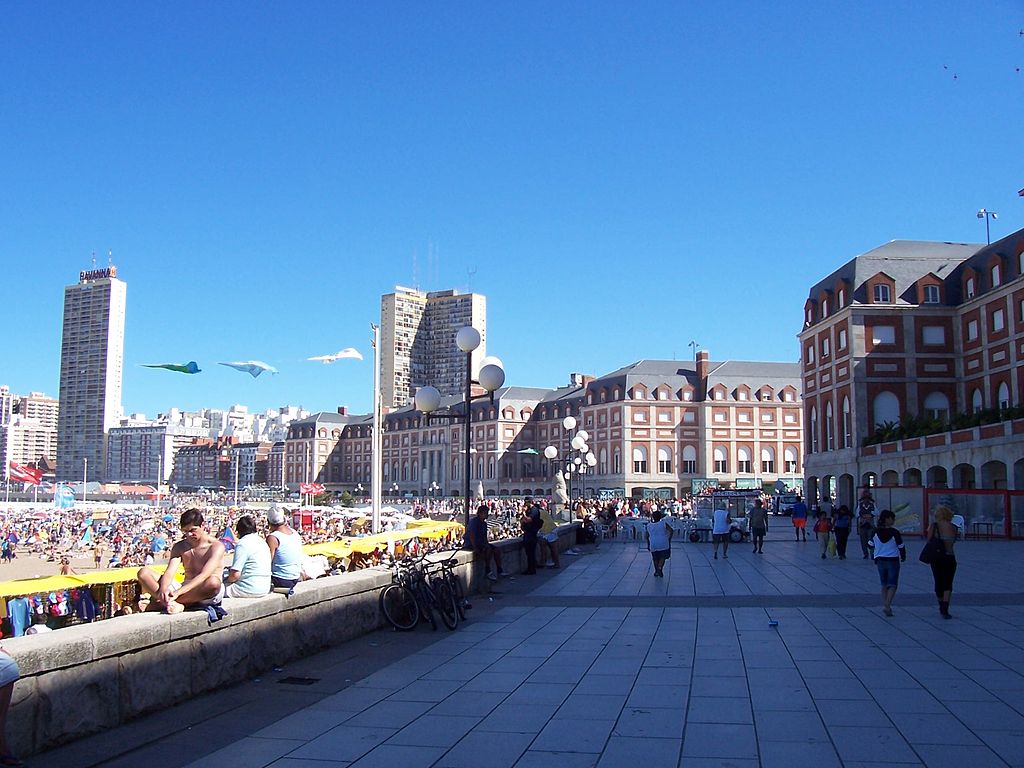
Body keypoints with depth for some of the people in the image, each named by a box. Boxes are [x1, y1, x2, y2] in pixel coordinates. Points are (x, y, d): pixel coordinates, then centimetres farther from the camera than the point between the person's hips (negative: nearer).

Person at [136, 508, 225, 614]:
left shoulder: (216, 546, -8)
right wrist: (163, 589, -29)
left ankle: (156, 604, -33)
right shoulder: (179, 547, 10)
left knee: (214, 582, -42)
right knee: (143, 572, -7)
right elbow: (169, 572, -5)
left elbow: (205, 575, -22)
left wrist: (178, 592, -34)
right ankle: (173, 604, -35)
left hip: (207, 594, -5)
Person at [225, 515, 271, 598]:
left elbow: (235, 575, -18)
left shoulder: (243, 544, -14)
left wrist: (226, 580, 3)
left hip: (249, 590, -9)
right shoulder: (262, 541, 12)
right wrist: (232, 567, 27)